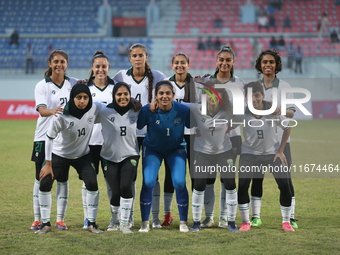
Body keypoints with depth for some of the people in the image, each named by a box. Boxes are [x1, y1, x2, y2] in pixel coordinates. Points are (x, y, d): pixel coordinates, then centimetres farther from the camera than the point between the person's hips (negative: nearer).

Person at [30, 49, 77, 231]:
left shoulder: (74, 84, 7)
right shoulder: (42, 86, -3)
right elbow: (41, 110, -17)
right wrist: (53, 111, -37)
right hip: (44, 137, -2)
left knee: (62, 179, 3)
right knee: (41, 178, 1)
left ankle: (60, 219, 9)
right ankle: (37, 219, 8)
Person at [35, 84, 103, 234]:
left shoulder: (95, 109, -19)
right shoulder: (61, 116, -28)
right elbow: (49, 137, -18)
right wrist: (48, 164, -15)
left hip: (82, 155, 2)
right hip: (59, 154, -2)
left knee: (92, 183, -15)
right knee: (44, 184, -11)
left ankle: (92, 223, -2)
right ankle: (45, 224, 2)